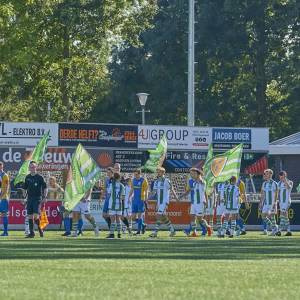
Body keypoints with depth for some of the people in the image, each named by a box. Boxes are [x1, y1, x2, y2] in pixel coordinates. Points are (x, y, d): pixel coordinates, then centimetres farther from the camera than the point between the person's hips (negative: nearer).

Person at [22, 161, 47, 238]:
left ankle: (39, 228, 6)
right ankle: (31, 233, 7)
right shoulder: (27, 177, 10)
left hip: (37, 199, -5)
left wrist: (44, 197, -10)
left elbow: (45, 188, -1)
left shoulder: (39, 177, -3)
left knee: (36, 215, -16)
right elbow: (24, 188, 18)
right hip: (29, 199, 5)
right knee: (30, 216, 3)